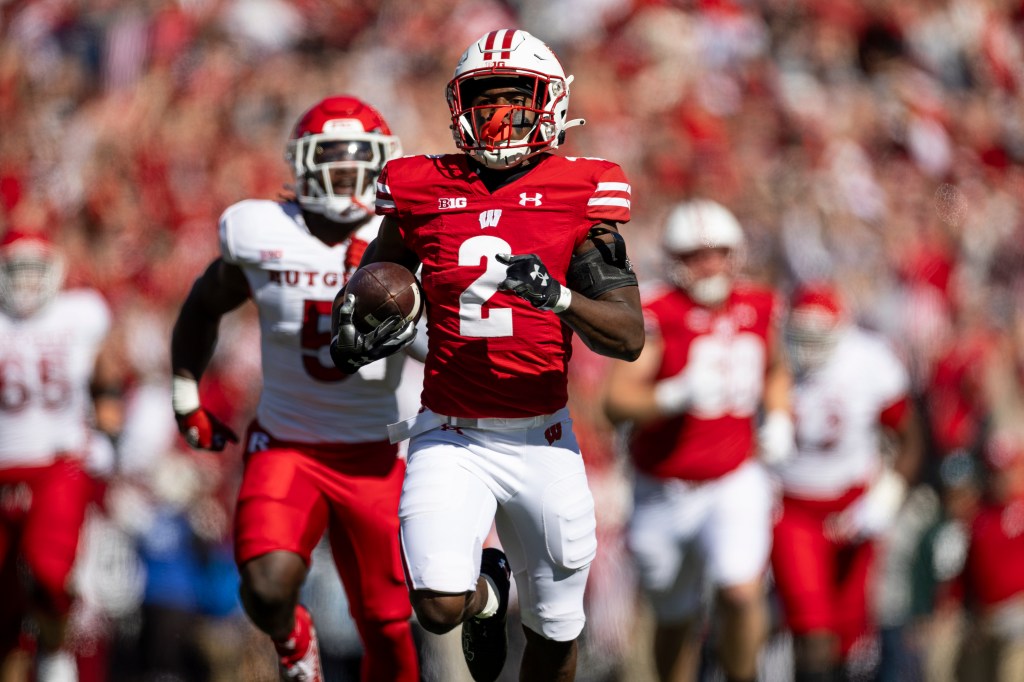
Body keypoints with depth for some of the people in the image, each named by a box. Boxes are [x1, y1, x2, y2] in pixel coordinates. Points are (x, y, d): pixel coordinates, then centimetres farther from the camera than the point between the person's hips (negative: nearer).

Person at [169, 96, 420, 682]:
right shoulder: (264, 237, -3)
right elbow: (203, 309, 14)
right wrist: (186, 398, 14)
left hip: (373, 457, 0)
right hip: (285, 447, 0)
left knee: (386, 626, 2)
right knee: (268, 590, -22)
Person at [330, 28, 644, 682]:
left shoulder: (581, 196, -5)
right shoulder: (424, 192, 0)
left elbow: (630, 337, -12)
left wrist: (557, 296, -30)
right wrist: (353, 328, -3)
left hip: (542, 442, 0)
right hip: (451, 438, 0)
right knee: (440, 607, -19)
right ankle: (486, 587, 17)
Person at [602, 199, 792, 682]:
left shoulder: (757, 309, 1)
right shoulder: (658, 318, -14)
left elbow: (775, 372, 24)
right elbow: (617, 402, -23)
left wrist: (778, 420, 7)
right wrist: (677, 395, -37)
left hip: (735, 482, 1)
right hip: (664, 492, -1)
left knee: (741, 592, -23)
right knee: (678, 621, 14)